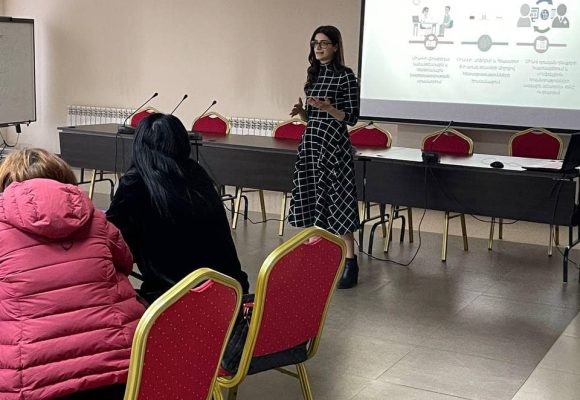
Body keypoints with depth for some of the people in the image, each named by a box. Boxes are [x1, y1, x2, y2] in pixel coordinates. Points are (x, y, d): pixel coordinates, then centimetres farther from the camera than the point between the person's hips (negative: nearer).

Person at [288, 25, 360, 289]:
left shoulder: (345, 76, -8)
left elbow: (352, 118, -9)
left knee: (337, 200, -7)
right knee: (313, 200, 8)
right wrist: (301, 111, -3)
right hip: (311, 142, 7)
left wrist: (328, 108, -24)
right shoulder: (313, 74, 13)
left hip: (334, 145, -7)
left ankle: (350, 263, -2)